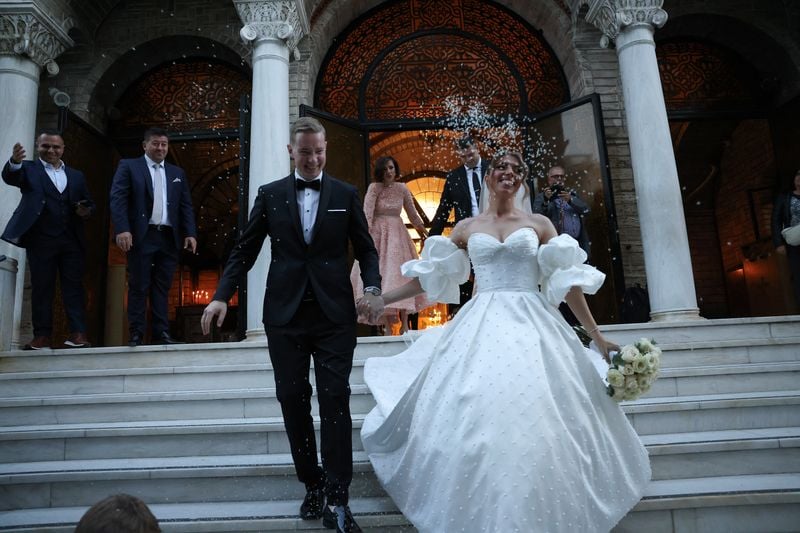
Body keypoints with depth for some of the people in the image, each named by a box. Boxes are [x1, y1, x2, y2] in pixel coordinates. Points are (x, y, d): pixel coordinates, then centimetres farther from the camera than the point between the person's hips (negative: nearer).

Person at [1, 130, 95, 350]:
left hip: (71, 240, 2)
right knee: (41, 288, 0)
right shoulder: (29, 169, 10)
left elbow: (89, 203, 20)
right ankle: (42, 335, 2)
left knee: (74, 287, -2)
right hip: (40, 239, -2)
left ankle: (78, 333, -4)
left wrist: (86, 211, -4)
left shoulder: (76, 175, 18)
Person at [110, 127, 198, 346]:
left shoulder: (177, 173, 19)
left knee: (162, 287, 4)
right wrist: (122, 229, -16)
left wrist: (190, 233, 1)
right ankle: (136, 334, 4)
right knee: (139, 286, 0)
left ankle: (161, 333, 5)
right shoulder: (129, 166, 8)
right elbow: (118, 199, -3)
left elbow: (186, 205, 13)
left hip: (169, 237, 3)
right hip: (142, 236, -3)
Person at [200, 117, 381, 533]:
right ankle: (312, 485, 26)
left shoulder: (346, 195, 6)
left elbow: (366, 249, 7)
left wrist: (372, 287, -10)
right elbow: (245, 250, 8)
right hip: (285, 314, 2)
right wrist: (222, 295, -3)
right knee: (292, 401, 8)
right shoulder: (270, 194, 8)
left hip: (335, 314, -1)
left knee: (335, 401, -4)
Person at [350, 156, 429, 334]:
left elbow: (412, 211, 16)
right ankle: (387, 324, -2)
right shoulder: (374, 188, -6)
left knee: (401, 273, -1)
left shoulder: (402, 188, 4)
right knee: (381, 274, -4)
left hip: (398, 234, 3)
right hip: (378, 234, -3)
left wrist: (421, 228, 24)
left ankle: (404, 323, 4)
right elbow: (367, 212, -15)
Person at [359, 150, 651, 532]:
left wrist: (597, 337, 4)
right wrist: (377, 300, 9)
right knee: (475, 423, -4)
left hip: (532, 326, 0)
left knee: (538, 422, -4)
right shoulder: (466, 228, 12)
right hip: (481, 328, 1)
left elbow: (568, 282, 7)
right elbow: (428, 277, 13)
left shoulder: (539, 224, 10)